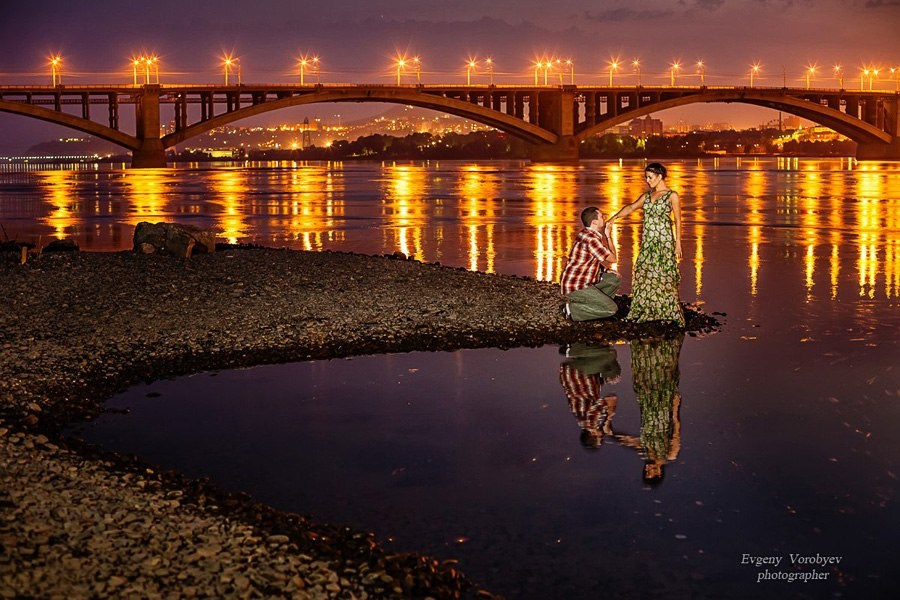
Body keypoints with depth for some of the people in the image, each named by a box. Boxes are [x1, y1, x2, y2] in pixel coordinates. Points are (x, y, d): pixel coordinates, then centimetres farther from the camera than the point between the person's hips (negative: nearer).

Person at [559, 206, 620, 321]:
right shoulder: (591, 238, -21)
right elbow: (613, 259, -14)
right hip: (575, 287, -10)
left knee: (614, 279, 16)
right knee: (611, 309, -16)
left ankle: (588, 305, 8)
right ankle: (572, 309, -9)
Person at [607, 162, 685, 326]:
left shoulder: (672, 195, -4)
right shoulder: (647, 195, 12)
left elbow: (678, 221, -3)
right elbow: (631, 207, 7)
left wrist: (678, 242, -6)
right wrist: (615, 216, -9)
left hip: (664, 240, -6)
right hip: (647, 241, 6)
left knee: (664, 275, -4)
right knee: (644, 274, 5)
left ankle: (668, 311, 3)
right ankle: (646, 309, 13)